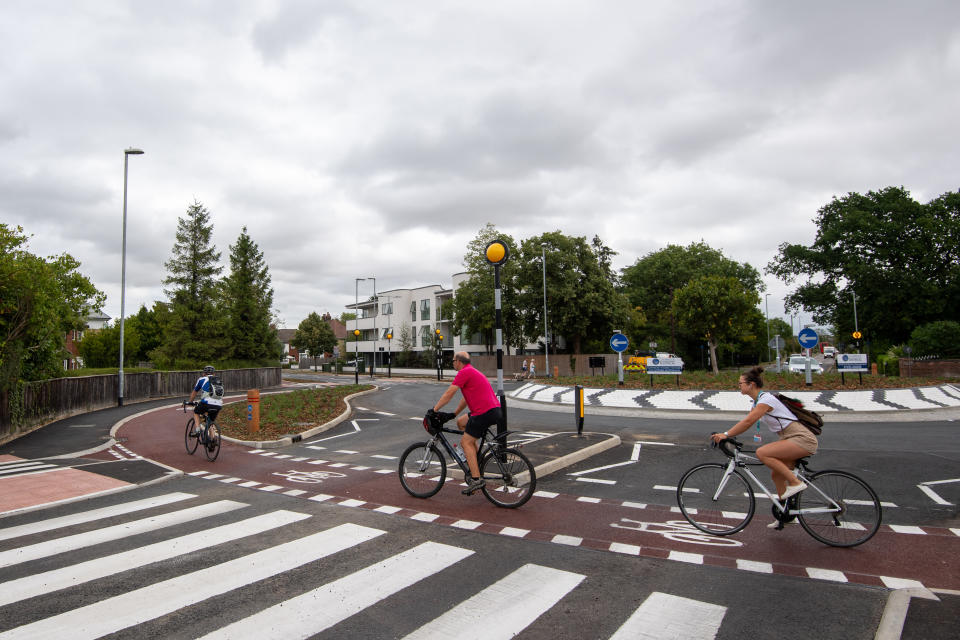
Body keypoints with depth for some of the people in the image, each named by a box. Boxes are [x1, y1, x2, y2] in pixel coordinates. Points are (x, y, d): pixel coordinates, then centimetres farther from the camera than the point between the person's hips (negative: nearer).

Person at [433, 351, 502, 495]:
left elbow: (449, 394, -10)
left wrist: (433, 410, -3)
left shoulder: (464, 372, -7)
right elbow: (466, 397, 31)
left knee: (466, 442, -4)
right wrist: (454, 413, 33)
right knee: (461, 422, 22)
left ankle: (476, 479, -10)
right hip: (494, 409, 10)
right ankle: (475, 461, 20)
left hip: (485, 412, -10)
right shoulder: (472, 372, 25)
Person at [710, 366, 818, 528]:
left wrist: (726, 435, -23)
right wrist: (725, 434, 3)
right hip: (791, 439, 10)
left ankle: (796, 483, -13)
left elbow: (748, 422, -25)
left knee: (762, 453, -24)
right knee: (776, 474, 11)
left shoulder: (766, 399, -18)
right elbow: (746, 422, 12)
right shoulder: (758, 400, 12)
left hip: (803, 439, -10)